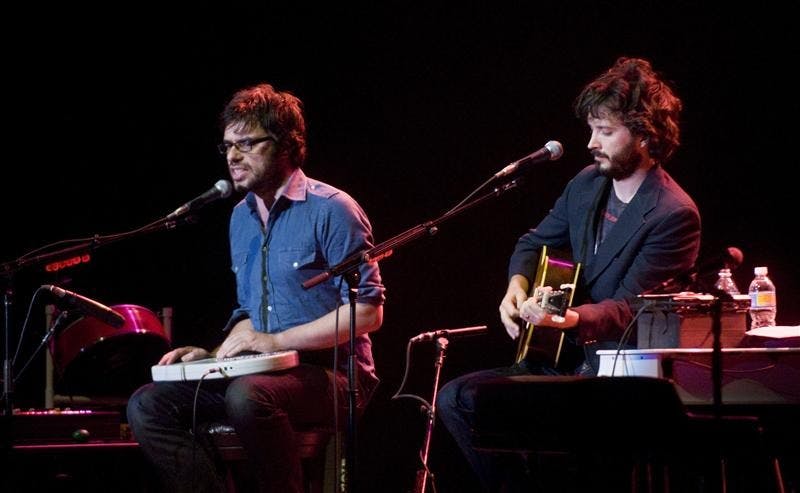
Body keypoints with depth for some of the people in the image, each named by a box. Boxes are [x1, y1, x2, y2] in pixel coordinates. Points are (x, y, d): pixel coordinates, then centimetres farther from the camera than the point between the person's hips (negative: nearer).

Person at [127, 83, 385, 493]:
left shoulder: (331, 209, -9)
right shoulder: (241, 218, 15)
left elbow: (368, 310, -14)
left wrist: (276, 341, -18)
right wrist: (216, 355, 3)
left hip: (331, 374, -7)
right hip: (263, 373, 7)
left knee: (247, 396, -38)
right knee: (147, 406, -10)